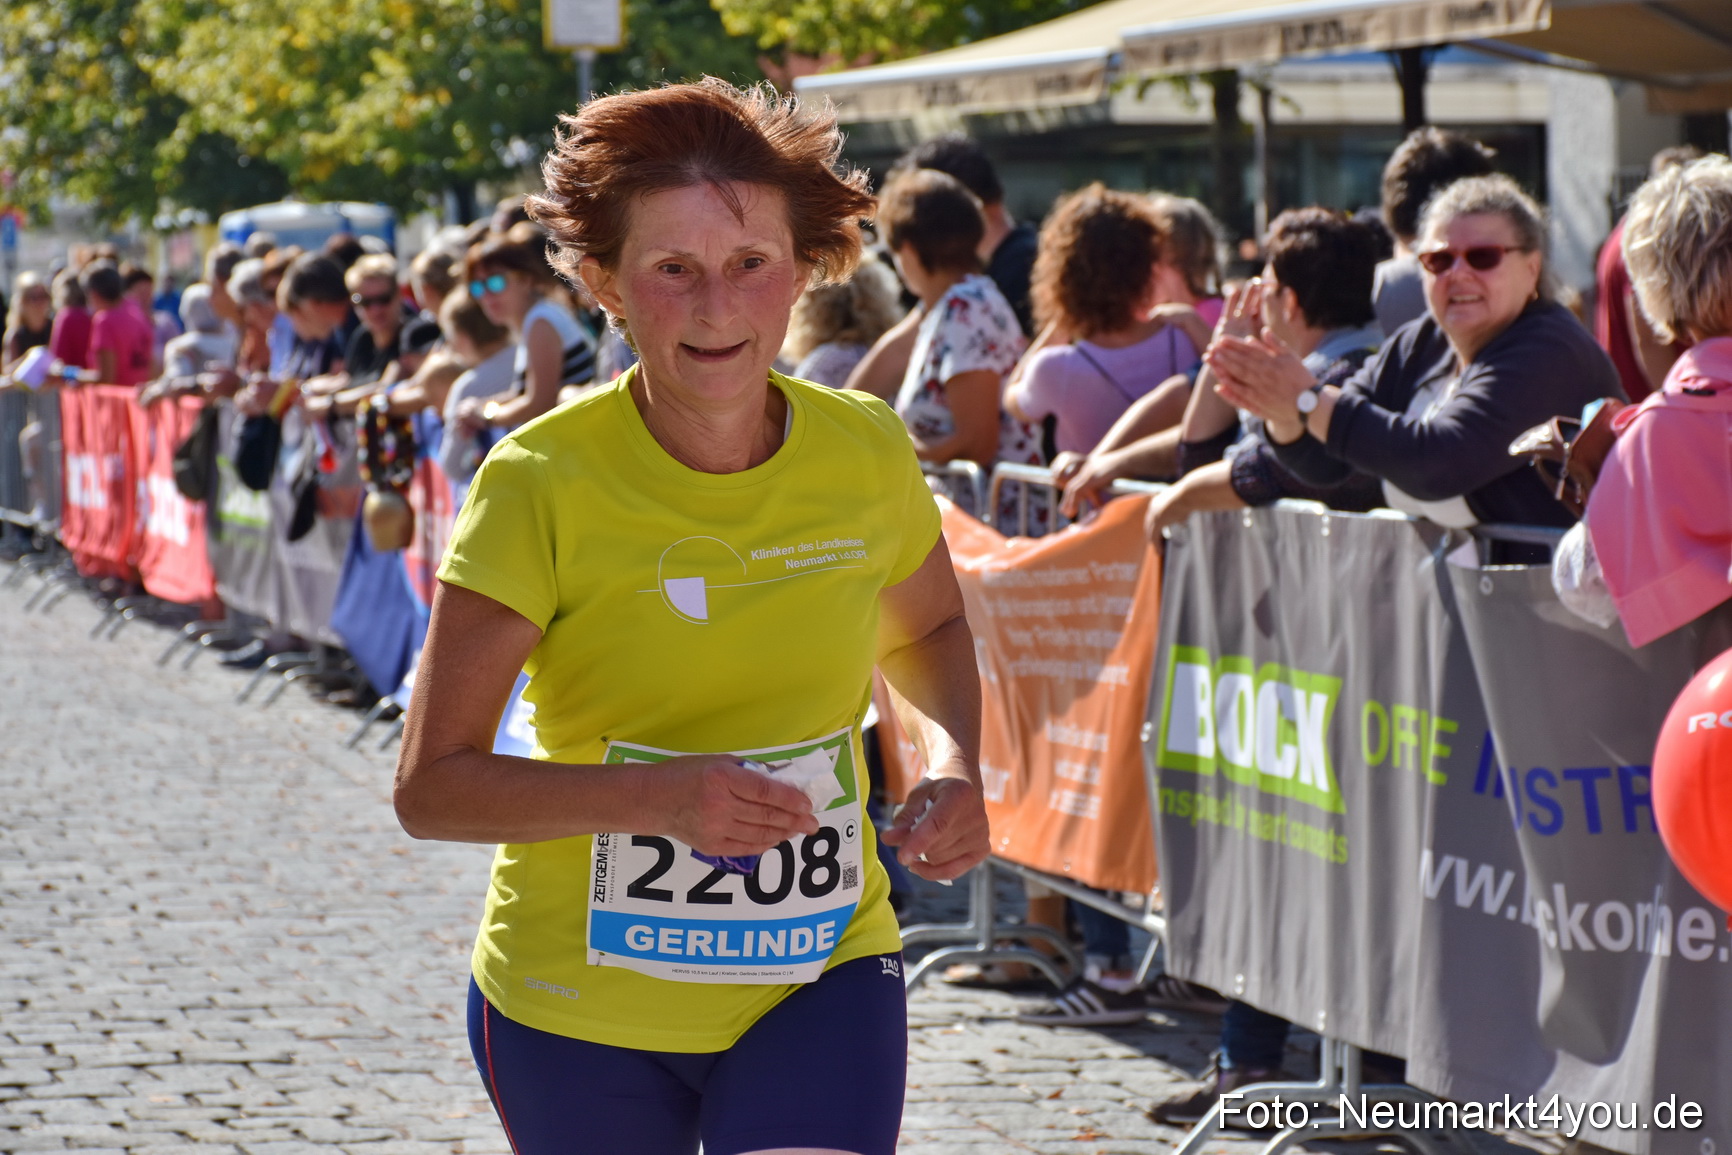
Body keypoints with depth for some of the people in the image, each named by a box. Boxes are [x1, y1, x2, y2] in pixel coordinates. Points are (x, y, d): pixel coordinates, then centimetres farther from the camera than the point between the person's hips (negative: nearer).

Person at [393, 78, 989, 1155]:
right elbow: (431, 785, -15)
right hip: (582, 1005, -1)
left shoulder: (865, 453, -5)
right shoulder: (539, 486, -16)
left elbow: (926, 631, 17)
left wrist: (955, 762, -3)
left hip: (820, 978, 1)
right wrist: (660, 794, -29)